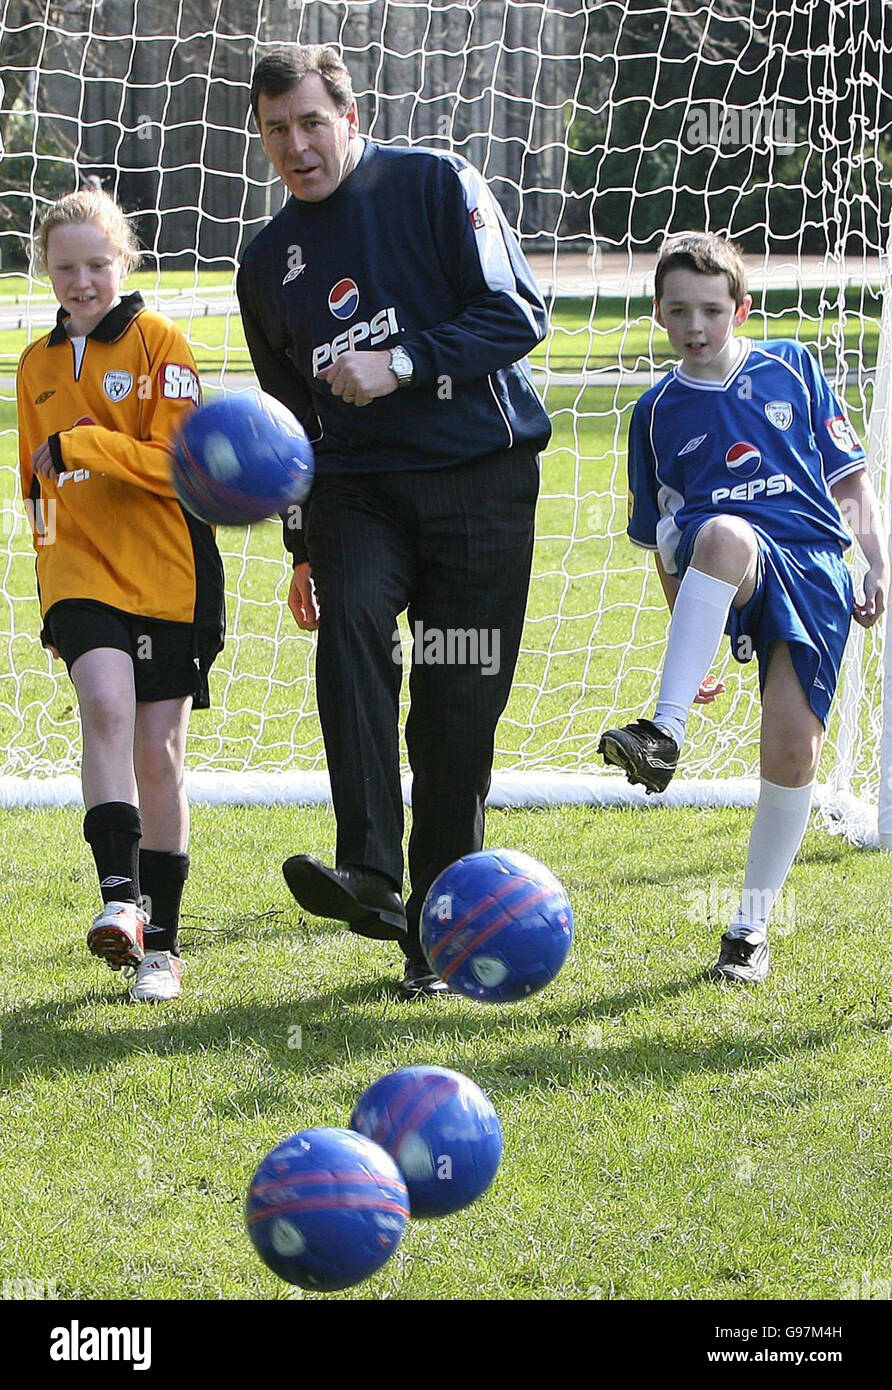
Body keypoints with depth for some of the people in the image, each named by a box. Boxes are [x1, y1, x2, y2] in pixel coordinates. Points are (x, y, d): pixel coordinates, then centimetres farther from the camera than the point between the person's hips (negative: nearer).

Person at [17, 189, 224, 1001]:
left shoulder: (159, 343, -2)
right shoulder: (38, 365, 13)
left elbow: (180, 464, -10)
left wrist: (82, 445, -17)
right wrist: (46, 586, 21)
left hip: (167, 577, -2)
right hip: (80, 571, 2)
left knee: (158, 753, 2)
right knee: (106, 702, -25)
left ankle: (159, 942, 11)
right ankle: (119, 894, -28)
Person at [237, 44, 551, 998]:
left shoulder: (435, 186, -1)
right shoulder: (269, 262, 14)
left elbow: (517, 314, -8)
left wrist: (401, 361, -18)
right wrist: (303, 546, 21)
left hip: (479, 479, -3)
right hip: (356, 483, 3)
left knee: (457, 710, -3)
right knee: (349, 617, -27)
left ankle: (439, 930, 7)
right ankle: (371, 875, -33)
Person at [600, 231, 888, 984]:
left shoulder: (791, 368, 13)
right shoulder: (659, 411, 14)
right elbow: (665, 544, 21)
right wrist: (687, 646, 19)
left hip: (813, 567, 1)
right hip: (729, 578, -1)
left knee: (793, 744, -12)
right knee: (726, 534, -39)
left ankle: (753, 923, 7)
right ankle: (665, 735, -47)